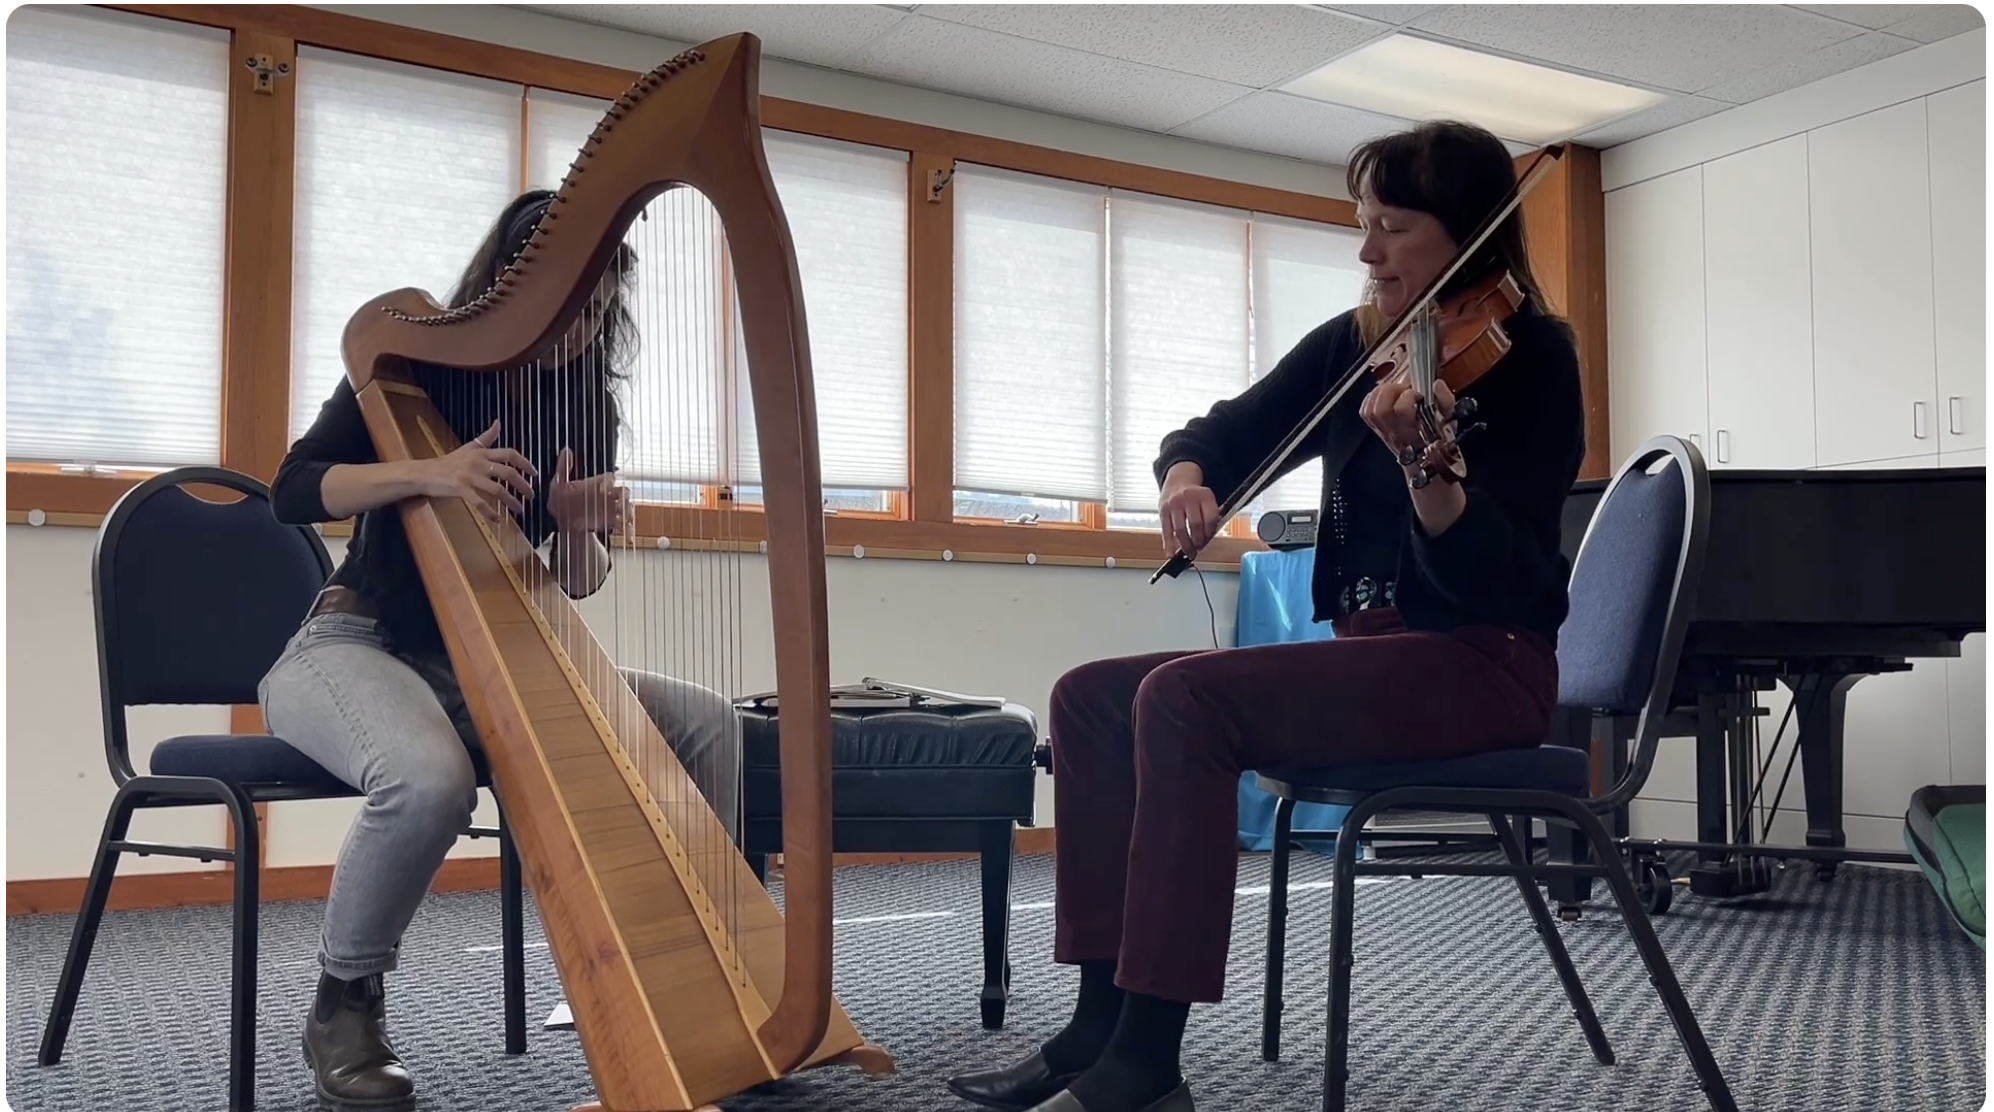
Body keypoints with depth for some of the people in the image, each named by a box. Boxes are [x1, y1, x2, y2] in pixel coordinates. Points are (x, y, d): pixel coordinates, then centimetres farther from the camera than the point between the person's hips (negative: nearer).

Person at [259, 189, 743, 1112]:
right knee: (430, 779, -39)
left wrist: (579, 528, -18)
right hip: (356, 646, -5)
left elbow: (576, 587, 5)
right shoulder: (411, 366, -4)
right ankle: (344, 999, -12)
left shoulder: (582, 405, 6)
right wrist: (426, 473, -27)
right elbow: (292, 492, -12)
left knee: (707, 723, -12)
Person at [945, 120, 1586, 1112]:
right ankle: (1103, 1018, -6)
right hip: (1370, 651, 8)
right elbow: (1220, 434, 10)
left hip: (1483, 663, -8)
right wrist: (1187, 478, -14)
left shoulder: (1530, 353, -10)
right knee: (1091, 697, -4)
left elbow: (1494, 581, -20)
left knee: (1185, 697, -28)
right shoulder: (1353, 344, 9)